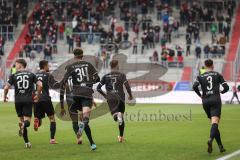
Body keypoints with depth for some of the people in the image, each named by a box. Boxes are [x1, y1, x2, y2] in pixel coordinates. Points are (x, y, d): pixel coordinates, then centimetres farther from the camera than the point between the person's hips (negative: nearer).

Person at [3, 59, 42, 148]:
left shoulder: (13, 76, 4)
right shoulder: (31, 74, 7)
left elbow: (6, 87, -4)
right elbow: (40, 85, -2)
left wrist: (5, 97, 14)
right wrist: (37, 96, 12)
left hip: (18, 100, 0)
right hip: (28, 100, 0)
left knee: (21, 119, 12)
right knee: (27, 120, 1)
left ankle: (27, 142, 9)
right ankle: (24, 125, -38)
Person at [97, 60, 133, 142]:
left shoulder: (106, 76, 11)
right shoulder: (121, 75, 4)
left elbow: (98, 88, 8)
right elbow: (127, 85, -10)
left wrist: (105, 95, 22)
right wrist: (130, 95, 4)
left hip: (110, 98, 0)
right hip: (120, 98, 0)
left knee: (115, 116, -10)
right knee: (121, 117, 13)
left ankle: (117, 116, -49)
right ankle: (121, 137, 16)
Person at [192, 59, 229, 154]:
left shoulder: (200, 77, 10)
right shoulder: (217, 75, 9)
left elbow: (195, 86, -7)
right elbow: (226, 87, 5)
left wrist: (200, 95, 8)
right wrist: (221, 92, 26)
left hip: (205, 101, 3)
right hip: (216, 100, -3)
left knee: (214, 123, 15)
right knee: (215, 123, -16)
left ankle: (220, 146, 17)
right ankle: (210, 139, -44)